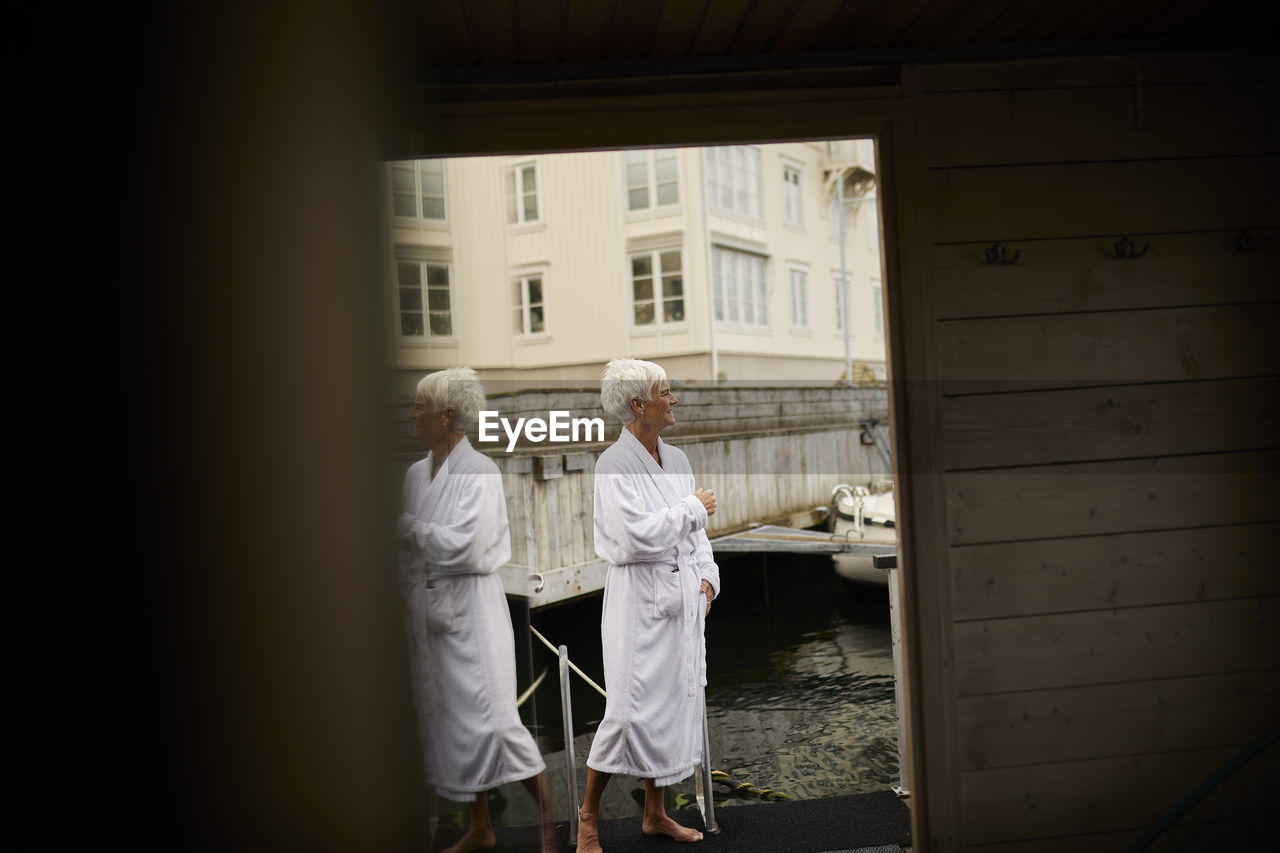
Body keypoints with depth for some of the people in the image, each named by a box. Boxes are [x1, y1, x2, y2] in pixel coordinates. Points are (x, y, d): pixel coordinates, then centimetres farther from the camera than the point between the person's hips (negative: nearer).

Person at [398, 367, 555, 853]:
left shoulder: (479, 473, -13)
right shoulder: (416, 473, 9)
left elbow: (463, 546, -21)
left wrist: (410, 527, -11)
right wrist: (409, 598, 10)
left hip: (470, 607, -8)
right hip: (427, 608, 8)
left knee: (487, 713, -8)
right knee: (444, 717, 12)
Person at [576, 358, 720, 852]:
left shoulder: (676, 459, 10)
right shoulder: (614, 464, -12)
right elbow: (637, 535, -21)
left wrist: (706, 577, 6)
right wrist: (693, 508, -12)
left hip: (683, 593, 7)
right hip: (640, 595, -7)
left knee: (674, 702, 12)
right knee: (631, 708, -5)